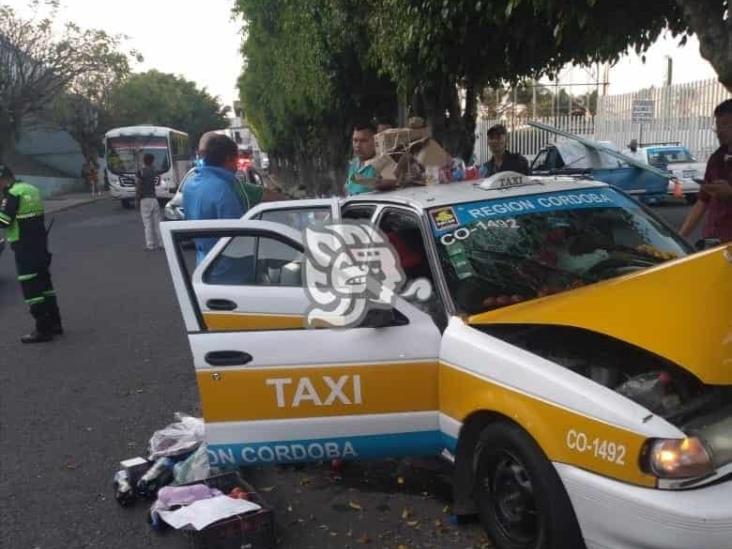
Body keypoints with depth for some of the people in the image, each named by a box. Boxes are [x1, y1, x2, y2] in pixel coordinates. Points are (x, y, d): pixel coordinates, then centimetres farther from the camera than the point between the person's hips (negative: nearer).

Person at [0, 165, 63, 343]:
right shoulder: (31, 189, 15)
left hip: (24, 247, -9)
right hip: (40, 244, 9)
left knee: (31, 288, -5)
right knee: (43, 282, 16)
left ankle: (43, 329, -3)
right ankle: (54, 323, 23)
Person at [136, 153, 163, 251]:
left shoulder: (140, 173, -7)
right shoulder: (153, 171, 7)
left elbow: (138, 187, -9)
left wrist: (137, 199, -2)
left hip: (145, 199, -4)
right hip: (154, 198, 4)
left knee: (148, 223, -3)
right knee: (157, 222, 8)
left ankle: (150, 245, -4)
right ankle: (160, 243, 9)